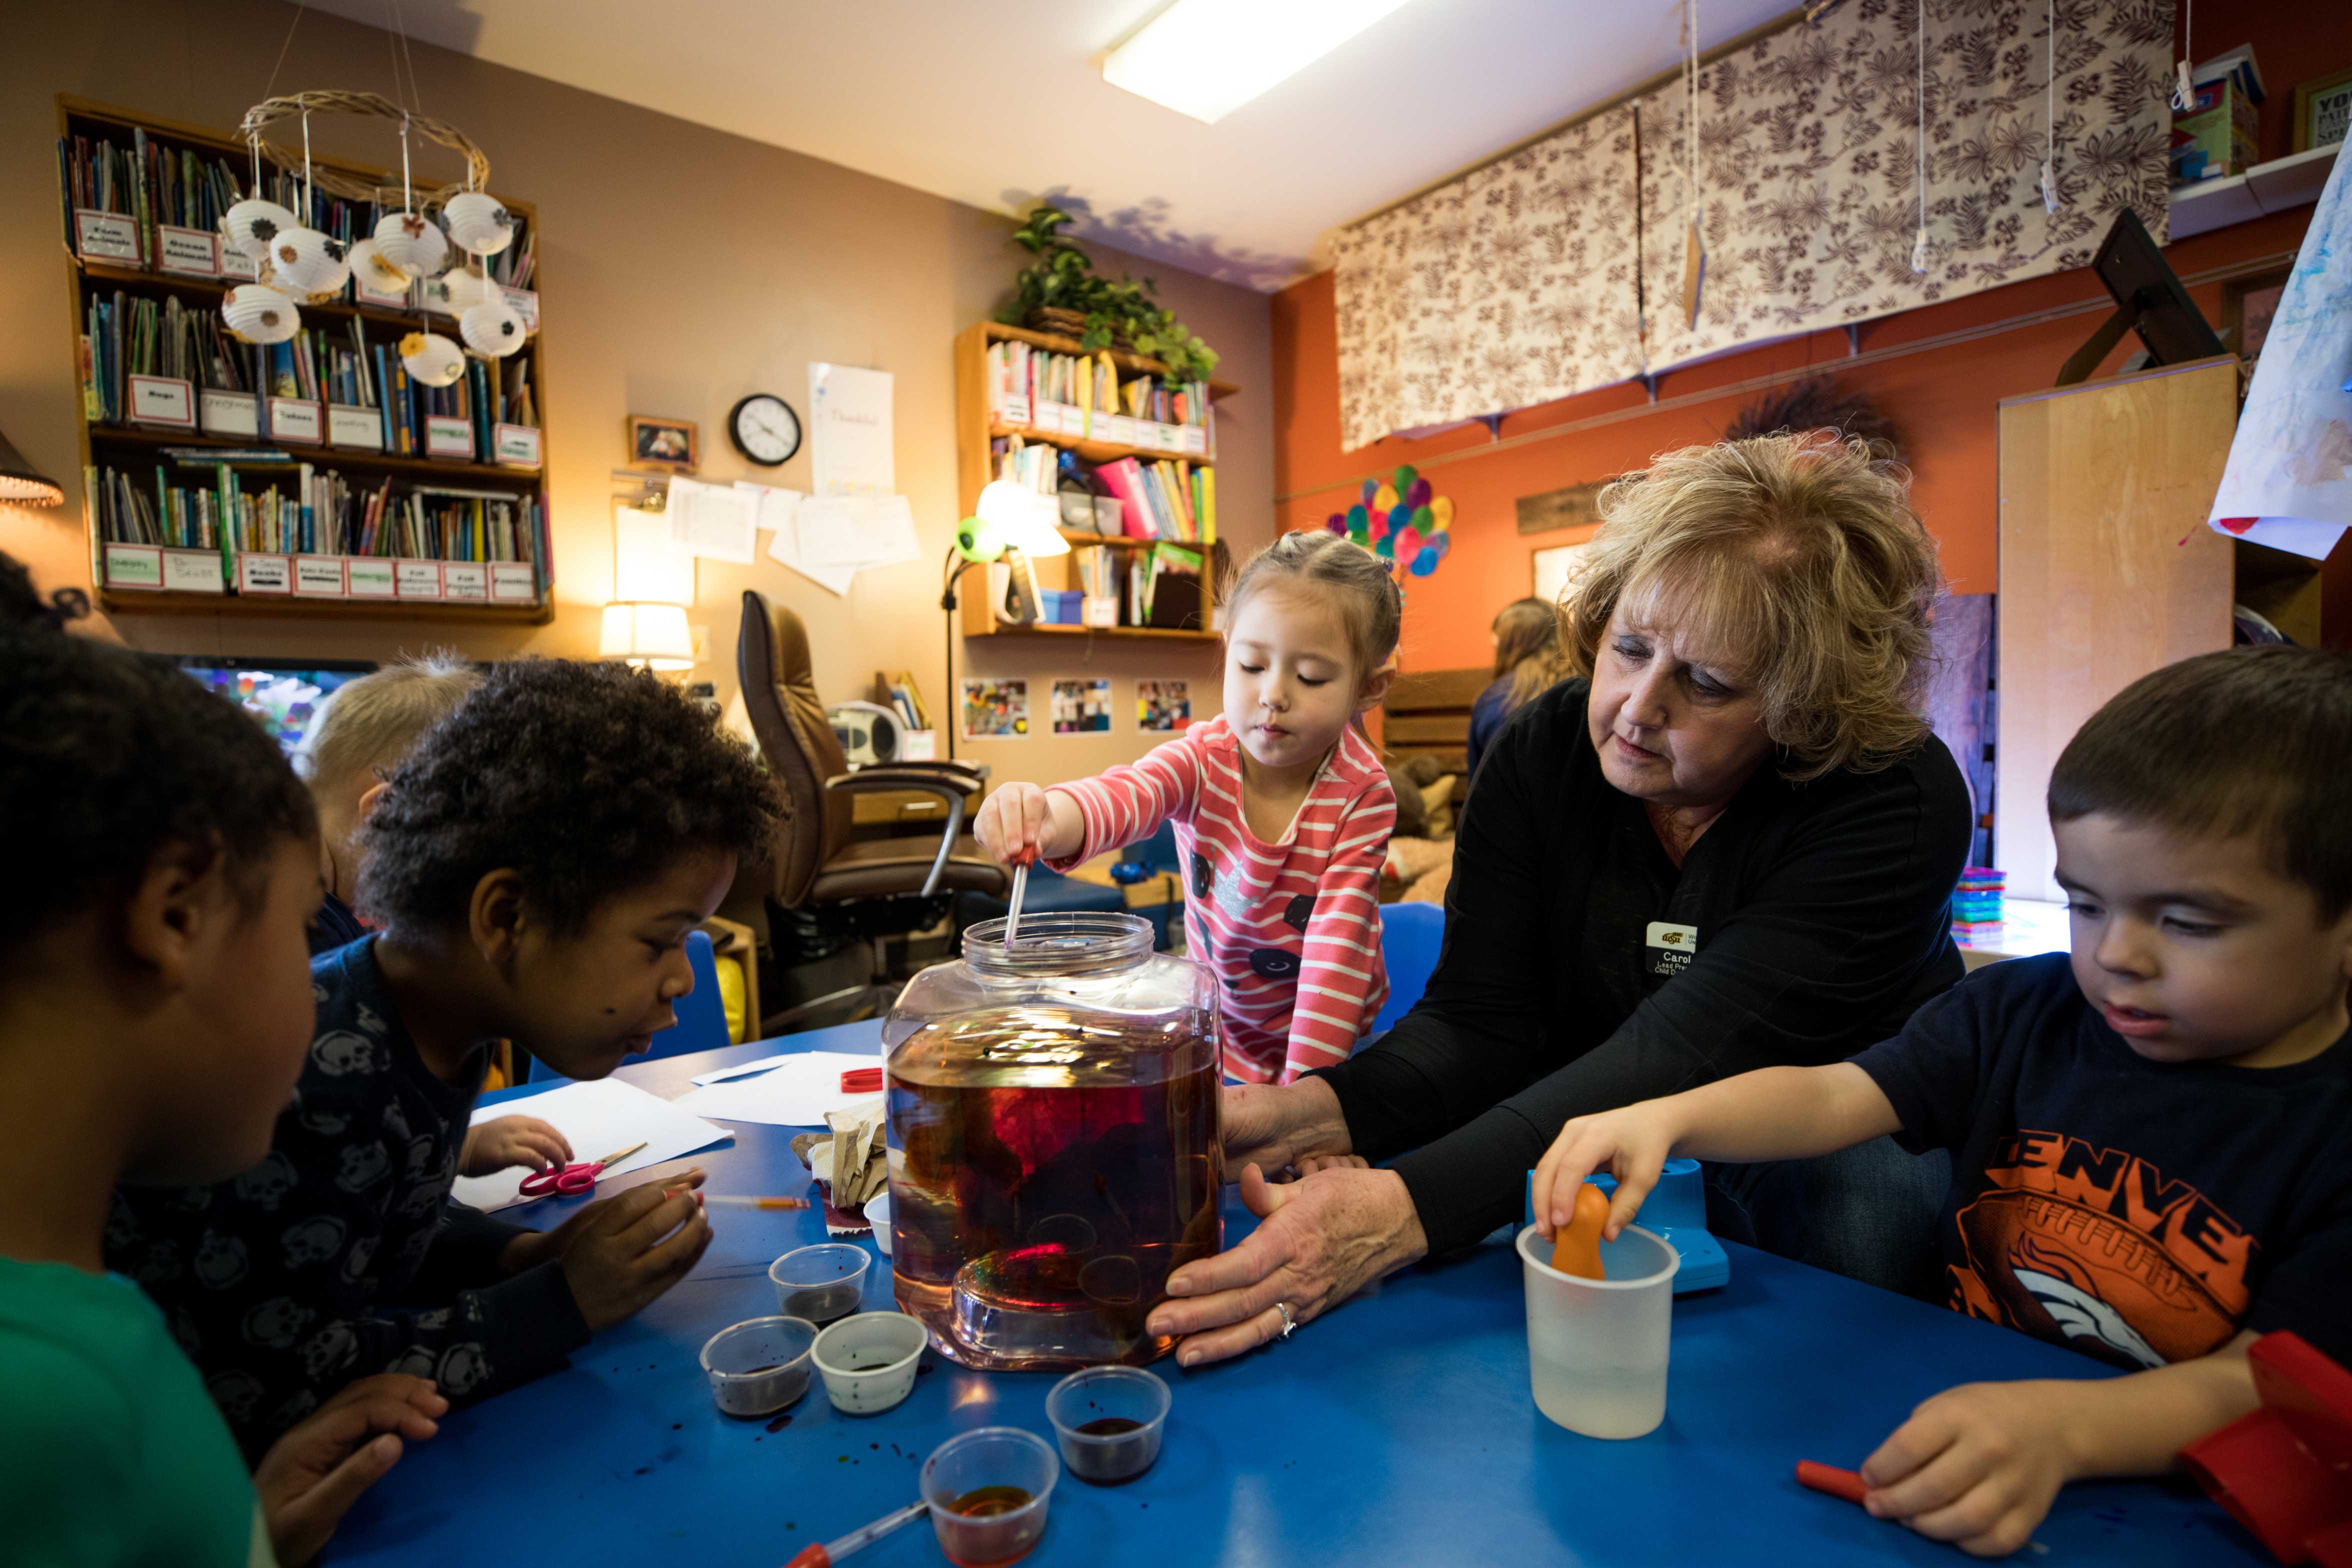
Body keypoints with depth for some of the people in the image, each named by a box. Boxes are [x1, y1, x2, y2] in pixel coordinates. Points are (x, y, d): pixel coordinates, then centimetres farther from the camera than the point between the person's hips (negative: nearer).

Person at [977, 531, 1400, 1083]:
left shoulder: (1362, 795, -20)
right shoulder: (1204, 757, -17)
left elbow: (1338, 943, -23)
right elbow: (1124, 796, -39)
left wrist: (1304, 1083, -30)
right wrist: (1048, 818, -62)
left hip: (1331, 1037, -2)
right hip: (1218, 1022, 2)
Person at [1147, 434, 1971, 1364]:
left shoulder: (1897, 801, -24)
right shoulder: (1542, 754, -12)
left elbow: (1684, 1054, -36)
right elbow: (1478, 1019, -18)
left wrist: (1408, 1210, -48)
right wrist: (1312, 1113, -39)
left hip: (1836, 1148, -2)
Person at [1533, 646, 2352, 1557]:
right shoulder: (2023, 1010, 1)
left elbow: (2269, 1383, -15)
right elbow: (1834, 1096, -8)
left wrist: (2061, 1428, -33)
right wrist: (1666, 1118, -27)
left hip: (2147, 1490, -2)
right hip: (1938, 1407, 3)